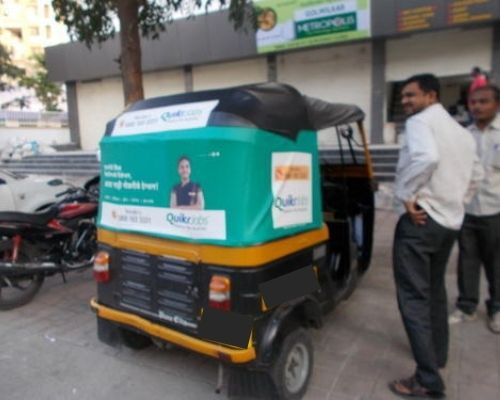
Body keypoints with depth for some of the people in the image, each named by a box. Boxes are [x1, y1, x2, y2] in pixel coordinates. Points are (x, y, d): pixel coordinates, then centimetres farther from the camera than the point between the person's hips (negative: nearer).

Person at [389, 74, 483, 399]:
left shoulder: (420, 121, -9)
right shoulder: (462, 132, 19)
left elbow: (426, 158, -29)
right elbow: (476, 175, 26)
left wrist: (407, 196, -21)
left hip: (421, 220, -9)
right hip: (452, 222, 9)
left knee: (414, 297, -6)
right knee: (435, 290, 23)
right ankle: (438, 353, 36)